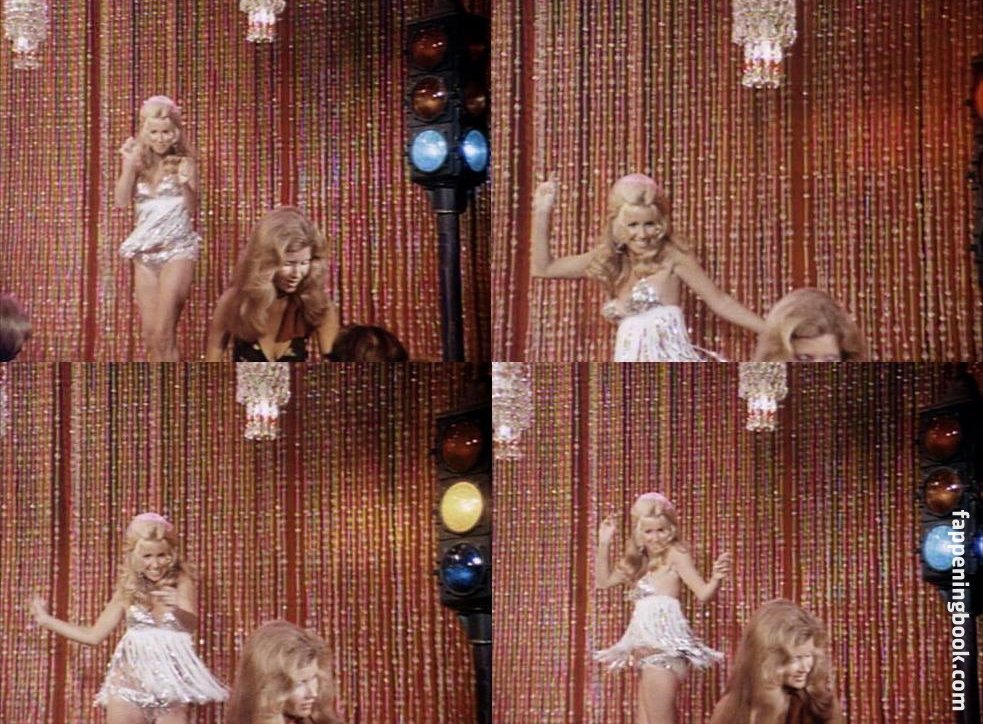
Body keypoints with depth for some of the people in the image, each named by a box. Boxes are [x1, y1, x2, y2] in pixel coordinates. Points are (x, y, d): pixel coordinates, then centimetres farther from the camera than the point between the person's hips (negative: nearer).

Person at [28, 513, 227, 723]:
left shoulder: (181, 582, -3)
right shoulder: (127, 590, 6)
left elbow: (191, 624, -19)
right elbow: (94, 635, 14)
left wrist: (178, 608, -42)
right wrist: (46, 620, 17)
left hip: (170, 681, -2)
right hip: (130, 681, 2)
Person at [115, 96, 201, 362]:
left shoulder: (184, 163, 0)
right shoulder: (138, 162, 8)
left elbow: (193, 208, -7)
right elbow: (122, 201, -2)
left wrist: (186, 184, -26)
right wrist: (129, 166, -11)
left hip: (177, 249, -4)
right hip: (145, 251, 4)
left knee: (164, 333, -13)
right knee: (150, 335, 1)